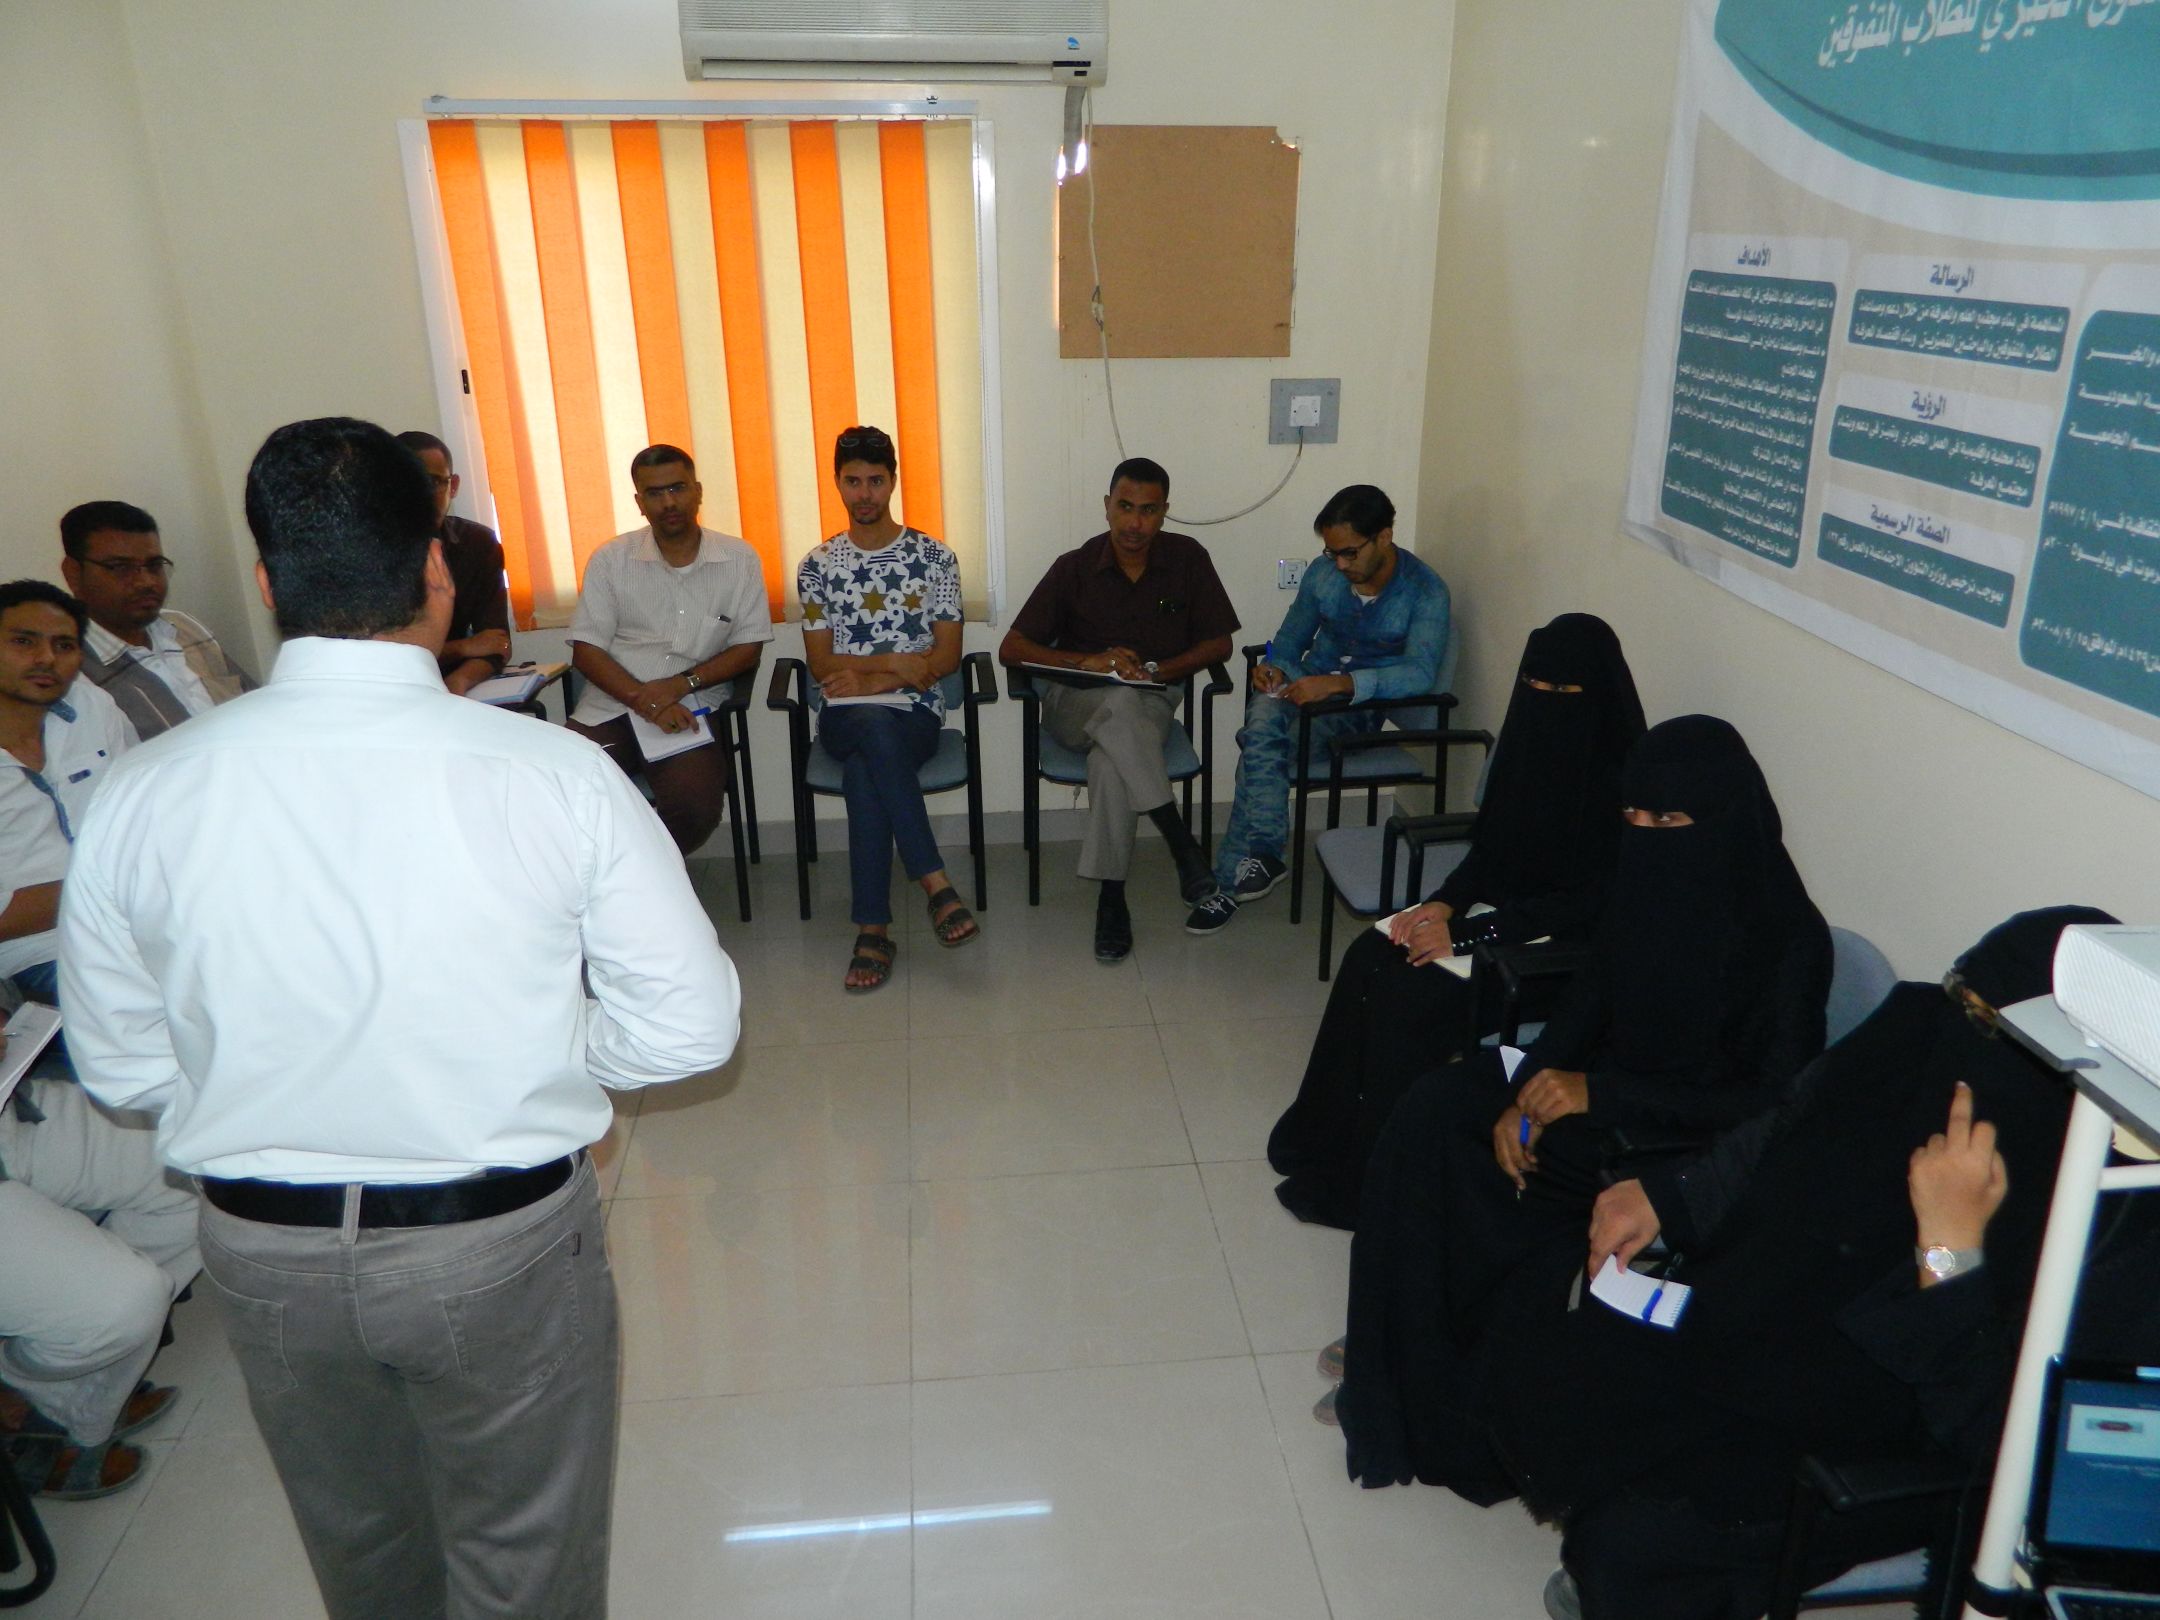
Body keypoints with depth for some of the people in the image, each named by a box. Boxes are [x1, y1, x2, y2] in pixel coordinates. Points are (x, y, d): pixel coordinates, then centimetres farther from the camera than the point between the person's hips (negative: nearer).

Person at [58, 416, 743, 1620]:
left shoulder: (142, 796, -13)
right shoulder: (555, 775, -21)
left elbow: (123, 1068, -1)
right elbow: (688, 1026, -14)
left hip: (261, 1251, 4)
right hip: (501, 1245, -3)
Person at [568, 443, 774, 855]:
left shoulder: (739, 560, 5)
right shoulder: (610, 561, 5)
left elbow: (748, 648, 4)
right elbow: (586, 650, 3)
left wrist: (681, 684, -12)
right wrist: (643, 699, -15)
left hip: (688, 712, -1)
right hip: (609, 709, 1)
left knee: (697, 808, -27)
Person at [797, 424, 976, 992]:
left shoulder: (933, 556, 6)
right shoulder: (818, 565, 10)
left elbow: (947, 656, 1)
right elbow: (821, 665, 5)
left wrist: (871, 679, -10)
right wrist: (898, 662, -9)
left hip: (916, 713, -1)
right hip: (845, 716, 1)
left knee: (863, 772, -35)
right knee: (875, 730, -38)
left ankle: (873, 930, -31)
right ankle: (937, 885, -38)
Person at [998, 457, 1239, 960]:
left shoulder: (1188, 558, -2)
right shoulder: (1075, 568, -4)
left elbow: (1219, 643, 4)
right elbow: (1011, 649, -4)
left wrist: (1156, 669, -13)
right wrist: (1085, 662, -19)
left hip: (1152, 701, 0)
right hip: (1075, 702, 0)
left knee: (1111, 760, -36)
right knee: (1121, 702, -38)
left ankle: (1111, 896, -26)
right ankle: (1181, 840, -34)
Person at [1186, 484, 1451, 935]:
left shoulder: (1425, 592, -11)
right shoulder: (1323, 575, 3)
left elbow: (1419, 673, -24)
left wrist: (1338, 683, -35)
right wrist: (1274, 666, -9)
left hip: (1359, 705, -4)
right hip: (1305, 681, 4)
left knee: (1259, 747, -30)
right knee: (1263, 720, -34)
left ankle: (1234, 879, -23)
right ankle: (1263, 855, -31)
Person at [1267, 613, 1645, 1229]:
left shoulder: (1620, 780, -20)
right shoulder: (1532, 738, 2)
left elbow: (1590, 903, -20)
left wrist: (1466, 932, -22)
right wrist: (1444, 903, -8)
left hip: (1562, 946, -7)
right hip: (1501, 903, 8)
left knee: (1413, 993, -24)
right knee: (1368, 958, -11)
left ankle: (1373, 1180, -9)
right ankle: (1326, 1140, -1)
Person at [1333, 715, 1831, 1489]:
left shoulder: (1787, 938, -20)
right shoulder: (1648, 880, -1)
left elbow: (1770, 1103, -20)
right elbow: (1589, 999, 4)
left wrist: (1600, 1097, -25)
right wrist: (1526, 1093, -14)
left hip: (1701, 1148, -7)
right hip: (1618, 1083, 7)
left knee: (1459, 1166, -22)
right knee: (1433, 1112, -16)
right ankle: (1408, 1354, -4)